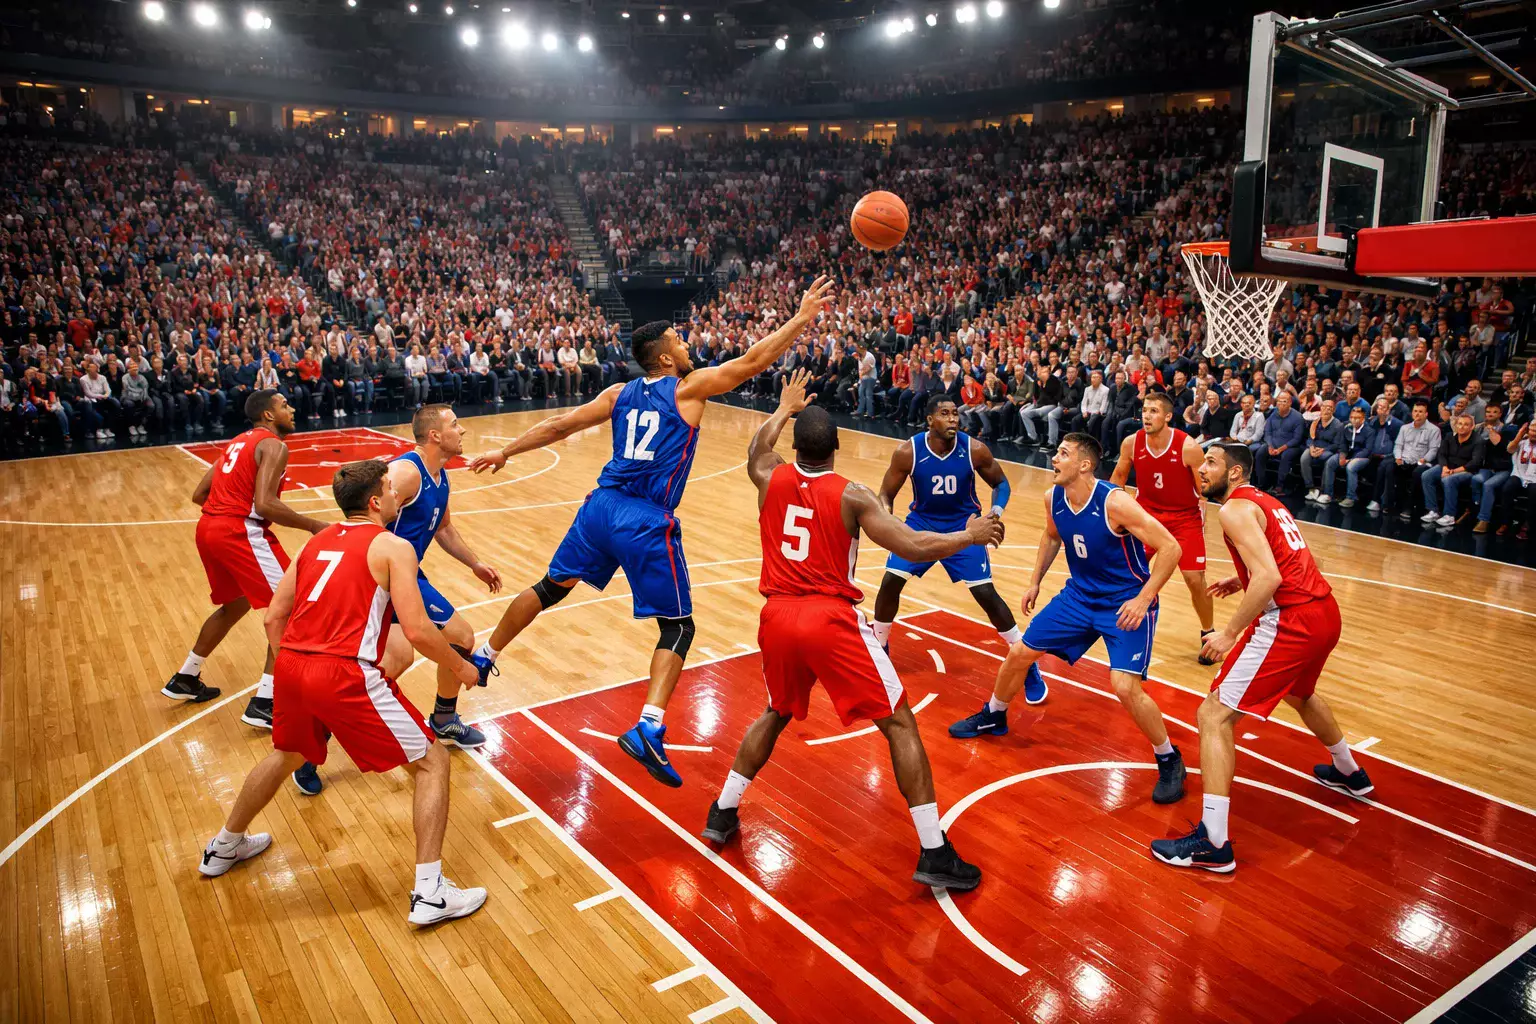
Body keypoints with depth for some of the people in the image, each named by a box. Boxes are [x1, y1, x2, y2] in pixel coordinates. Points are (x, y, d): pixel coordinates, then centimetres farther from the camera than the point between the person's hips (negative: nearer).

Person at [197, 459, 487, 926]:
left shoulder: (315, 542, 17)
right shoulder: (393, 547, -2)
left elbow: (273, 618, 16)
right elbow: (417, 631, -11)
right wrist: (460, 667, 5)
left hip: (292, 666, 7)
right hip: (348, 676, -7)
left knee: (285, 755, 36)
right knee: (432, 764, 4)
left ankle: (223, 847, 55)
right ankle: (429, 893, -2)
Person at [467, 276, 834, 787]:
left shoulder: (621, 393, 12)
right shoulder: (688, 387, -2)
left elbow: (561, 424, 14)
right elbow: (751, 362, -2)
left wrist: (505, 452, 23)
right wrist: (802, 318, 6)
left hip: (602, 506, 6)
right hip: (647, 522, -6)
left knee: (551, 588, 26)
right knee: (677, 626, 2)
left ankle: (483, 657, 39)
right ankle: (648, 730, -14)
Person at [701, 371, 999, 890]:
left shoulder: (771, 479, 6)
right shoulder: (852, 496, -5)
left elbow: (756, 449, 32)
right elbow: (915, 547, -11)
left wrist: (784, 408, 46)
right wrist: (972, 535, 4)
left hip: (778, 618, 5)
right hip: (831, 620, -5)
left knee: (777, 714, 30)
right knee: (900, 724, 6)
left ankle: (721, 815, 34)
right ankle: (935, 855, 4)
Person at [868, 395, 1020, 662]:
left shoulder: (975, 449, -19)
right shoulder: (907, 451, -20)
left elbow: (1001, 483, -2)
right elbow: (886, 495, -8)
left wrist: (997, 510, -22)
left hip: (964, 524, -1)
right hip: (922, 521, 1)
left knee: (986, 593, -6)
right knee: (890, 581, -9)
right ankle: (878, 645, 14)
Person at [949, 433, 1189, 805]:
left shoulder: (1114, 502, -27)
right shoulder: (1053, 498, -7)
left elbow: (1170, 548, -25)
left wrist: (1143, 600, -27)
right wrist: (1035, 581, 15)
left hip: (1126, 603, -7)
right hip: (1080, 594, 7)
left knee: (1124, 686, -20)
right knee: (1020, 652, 8)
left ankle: (1169, 762, 5)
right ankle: (992, 717, 35)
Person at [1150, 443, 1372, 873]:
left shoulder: (1235, 509, -11)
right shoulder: (1267, 502, 18)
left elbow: (1269, 578, -23)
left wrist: (1230, 632, -17)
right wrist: (1243, 581, 22)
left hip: (1290, 621, -10)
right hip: (1325, 612, 10)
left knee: (1214, 715, -9)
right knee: (1298, 693, 38)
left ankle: (1213, 842, -11)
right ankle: (1349, 772, 62)